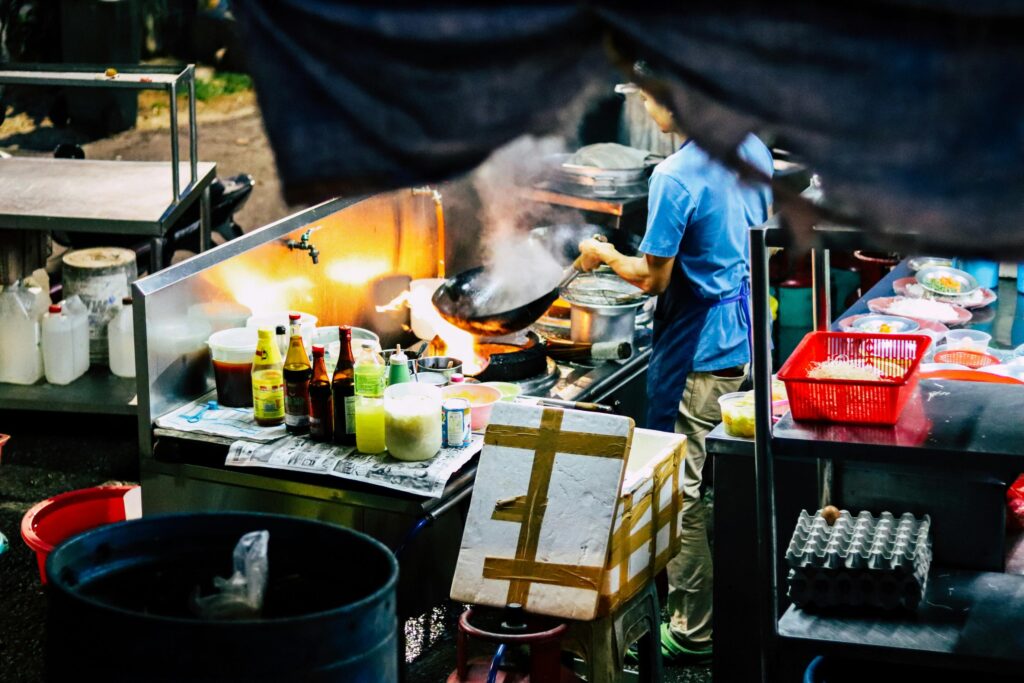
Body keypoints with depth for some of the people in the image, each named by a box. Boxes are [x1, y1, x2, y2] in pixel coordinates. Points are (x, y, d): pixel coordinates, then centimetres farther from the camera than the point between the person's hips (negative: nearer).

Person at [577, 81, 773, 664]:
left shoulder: (675, 178, -22)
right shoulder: (753, 149, 3)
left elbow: (652, 279, -17)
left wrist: (605, 256, 1)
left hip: (698, 356, -9)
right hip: (748, 342, 9)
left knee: (682, 493, 0)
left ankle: (694, 631, 6)